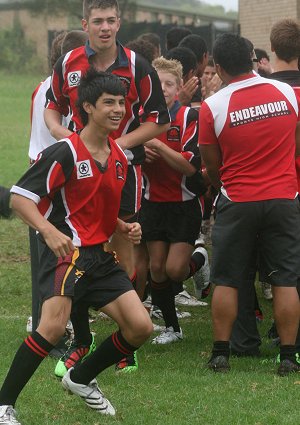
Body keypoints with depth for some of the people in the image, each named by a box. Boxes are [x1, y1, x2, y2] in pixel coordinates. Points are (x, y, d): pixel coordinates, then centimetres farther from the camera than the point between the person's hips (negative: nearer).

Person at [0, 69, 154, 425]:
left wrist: (125, 228, 7)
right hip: (65, 250, -8)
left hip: (101, 256, 8)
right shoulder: (64, 152, -11)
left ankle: (81, 379, 23)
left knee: (140, 327, 0)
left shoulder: (119, 157, 13)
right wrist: (49, 230, -29)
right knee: (54, 325, -28)